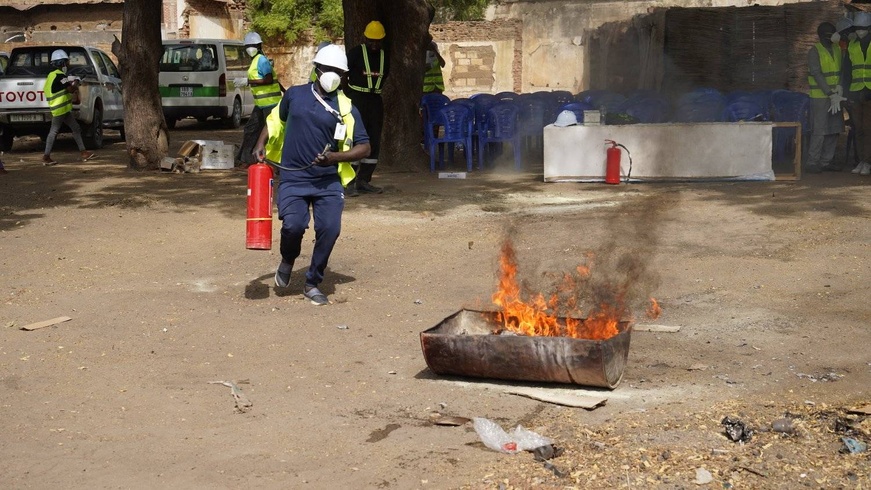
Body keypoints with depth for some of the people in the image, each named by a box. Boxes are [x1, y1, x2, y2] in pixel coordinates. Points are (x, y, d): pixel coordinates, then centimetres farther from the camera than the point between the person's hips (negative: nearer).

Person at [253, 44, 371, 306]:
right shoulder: (295, 94, 6)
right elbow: (275, 120, 23)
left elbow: (364, 147, 0)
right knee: (293, 225, -18)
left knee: (330, 229, -11)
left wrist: (335, 157, -15)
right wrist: (261, 143, 7)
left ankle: (313, 283, 12)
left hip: (328, 181, 1)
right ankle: (287, 261, 18)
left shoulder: (346, 108, 1)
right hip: (293, 178, 0)